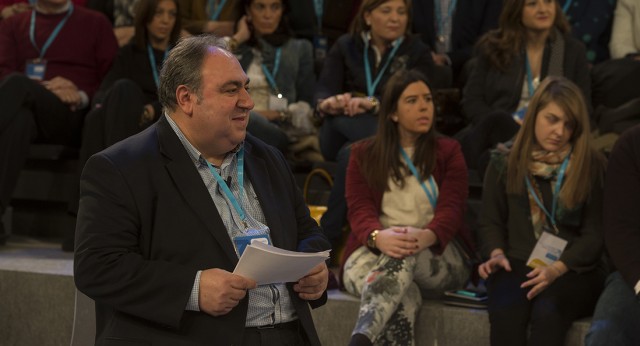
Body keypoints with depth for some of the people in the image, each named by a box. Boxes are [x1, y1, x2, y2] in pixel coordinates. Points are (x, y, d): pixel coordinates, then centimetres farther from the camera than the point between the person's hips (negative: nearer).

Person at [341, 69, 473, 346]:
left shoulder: (448, 152, 14)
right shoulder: (364, 155, 14)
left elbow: (451, 209, -2)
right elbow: (359, 209, -1)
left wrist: (425, 236, -28)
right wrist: (379, 237, -28)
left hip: (438, 255, -1)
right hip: (376, 251, 1)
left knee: (405, 257, -40)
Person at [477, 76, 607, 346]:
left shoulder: (592, 167, 4)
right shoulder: (505, 164, 10)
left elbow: (594, 234, 0)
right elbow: (490, 221, 17)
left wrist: (557, 269, -15)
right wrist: (497, 254, -5)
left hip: (574, 270, -1)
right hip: (519, 265, 1)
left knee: (547, 312, -35)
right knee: (505, 312, -33)